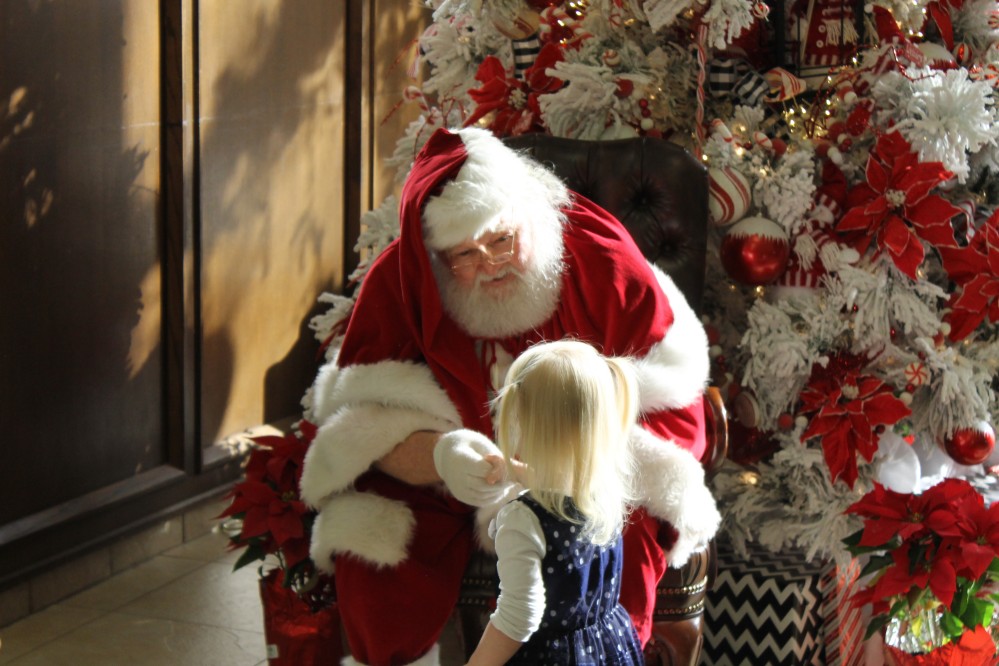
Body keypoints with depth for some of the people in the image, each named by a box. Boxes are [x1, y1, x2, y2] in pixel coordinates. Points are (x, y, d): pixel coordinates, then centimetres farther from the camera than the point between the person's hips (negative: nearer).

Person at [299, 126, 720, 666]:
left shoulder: (604, 263, -15)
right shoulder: (396, 281, -11)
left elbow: (673, 412, -13)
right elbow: (371, 423, -13)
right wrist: (439, 456, -35)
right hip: (433, 482, 1)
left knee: (624, 550, -29)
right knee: (369, 560, -23)